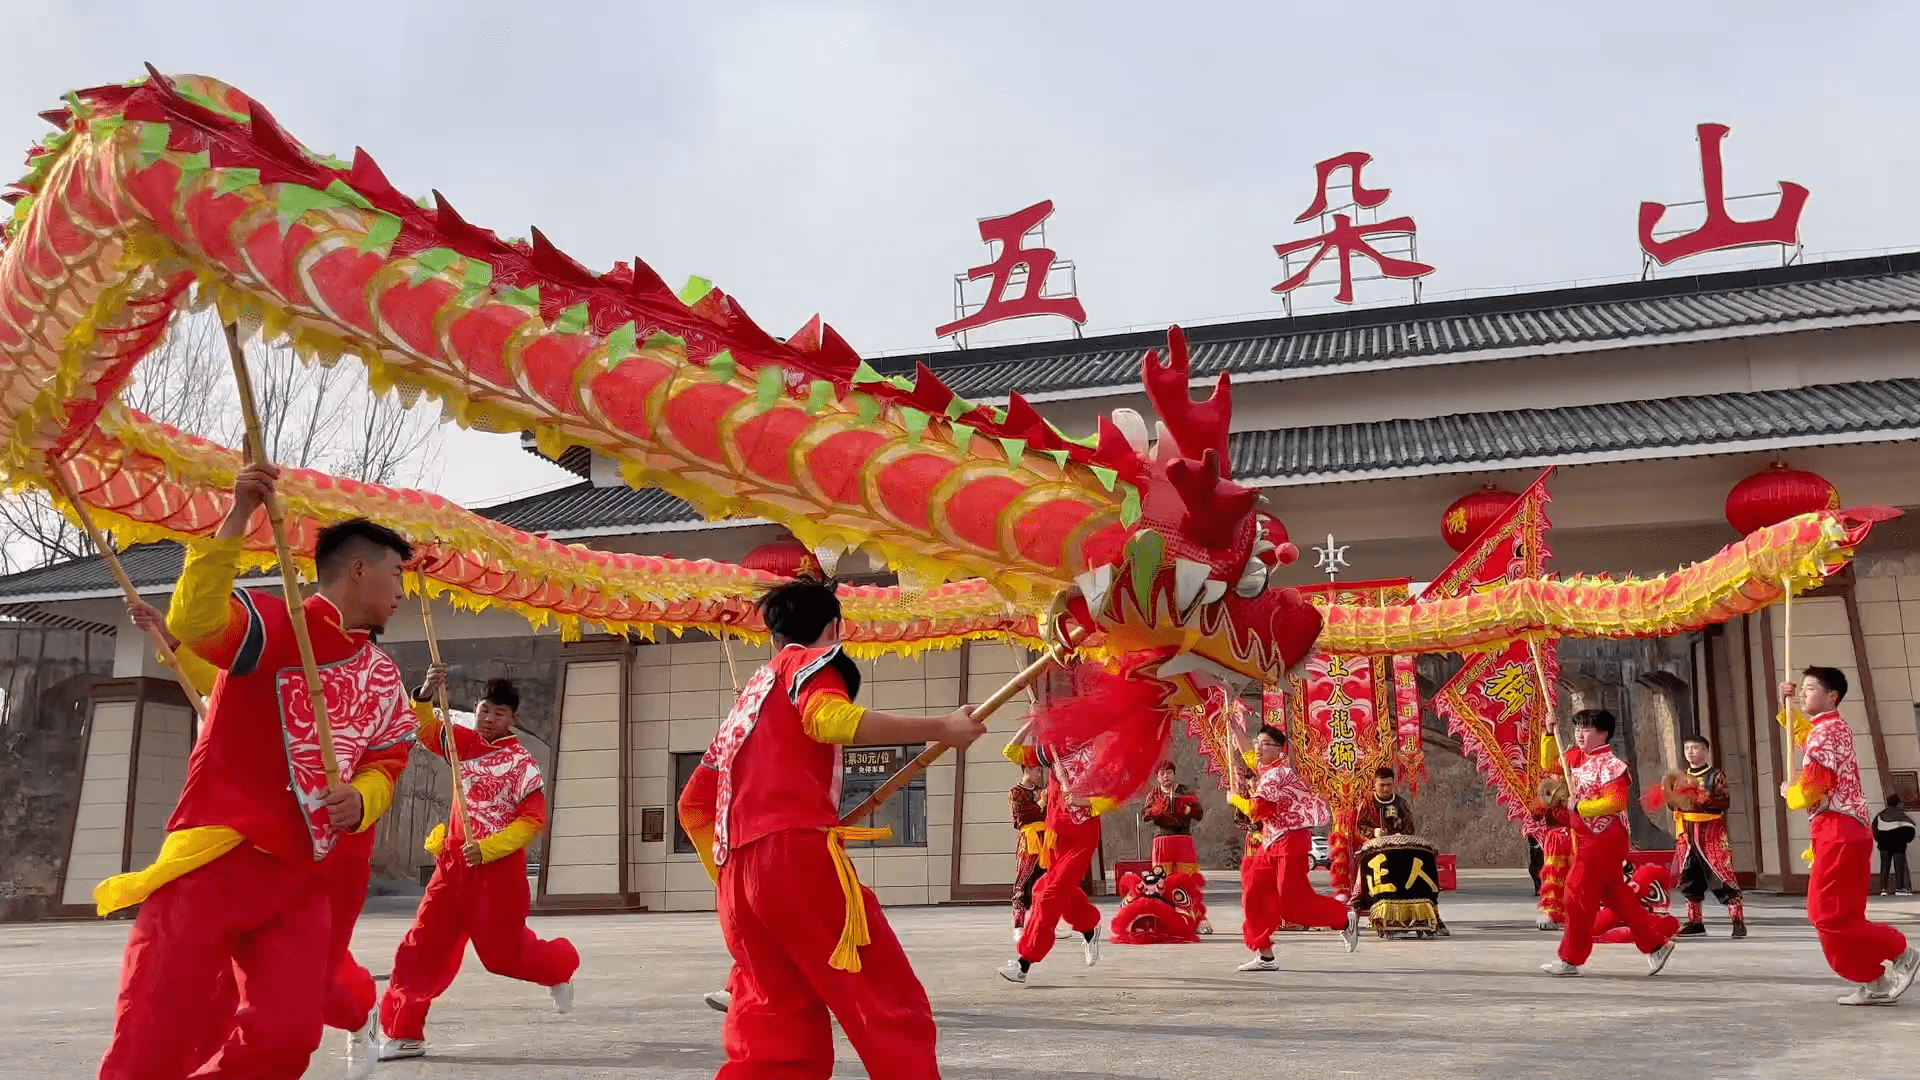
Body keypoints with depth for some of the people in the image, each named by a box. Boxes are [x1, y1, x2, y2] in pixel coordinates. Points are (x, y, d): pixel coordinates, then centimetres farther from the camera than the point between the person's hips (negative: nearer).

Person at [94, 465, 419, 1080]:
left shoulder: (383, 678, 16)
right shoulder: (276, 623, -5)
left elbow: (386, 762, 18)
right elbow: (195, 622, -24)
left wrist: (359, 802, -5)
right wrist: (237, 518, -33)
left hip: (303, 877, 6)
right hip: (219, 853, -6)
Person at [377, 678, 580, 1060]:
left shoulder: (521, 761, -10)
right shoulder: (466, 742, 7)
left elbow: (534, 819, -14)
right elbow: (426, 729, 4)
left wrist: (487, 848, -21)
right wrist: (424, 696, -17)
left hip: (498, 871, -5)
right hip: (454, 864, 6)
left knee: (502, 952, 2)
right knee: (423, 946, 1)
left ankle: (560, 965, 32)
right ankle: (401, 1032, 8)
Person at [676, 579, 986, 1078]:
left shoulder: (748, 700, 31)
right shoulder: (811, 660, 9)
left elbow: (694, 803, 27)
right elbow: (830, 718, -16)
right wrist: (940, 728, -12)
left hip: (739, 878, 8)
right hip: (798, 856, -8)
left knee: (779, 1037, 8)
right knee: (894, 1012, -7)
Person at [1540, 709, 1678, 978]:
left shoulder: (1610, 765, -15)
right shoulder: (1576, 758, 10)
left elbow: (1615, 802, -24)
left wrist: (1579, 807, -22)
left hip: (1605, 840, -9)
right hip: (1585, 838, 9)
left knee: (1579, 891, -7)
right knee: (1614, 896, 12)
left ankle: (1570, 959, -1)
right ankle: (1656, 942, 22)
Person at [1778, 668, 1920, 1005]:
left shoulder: (1825, 732, -13)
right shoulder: (1831, 728, 19)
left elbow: (1812, 785, -22)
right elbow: (1802, 735, 43)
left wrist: (1788, 794, -1)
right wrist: (1787, 706, 30)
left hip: (1837, 832, -10)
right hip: (1842, 833, 10)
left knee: (1829, 913, -12)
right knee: (1839, 914, 9)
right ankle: (1876, 981, 9)